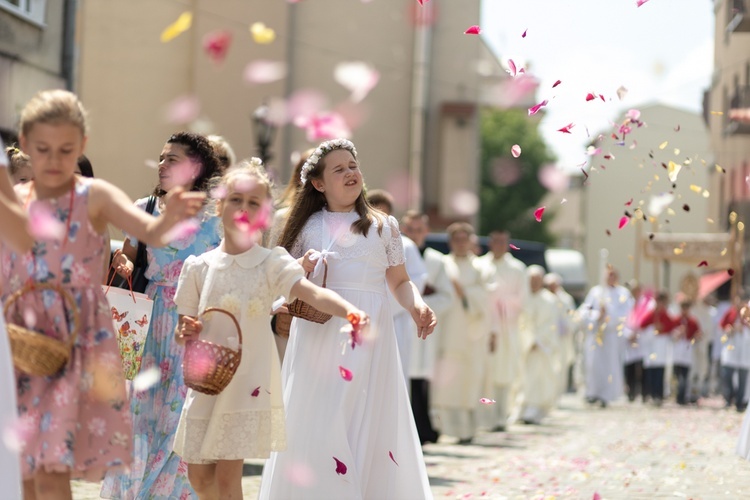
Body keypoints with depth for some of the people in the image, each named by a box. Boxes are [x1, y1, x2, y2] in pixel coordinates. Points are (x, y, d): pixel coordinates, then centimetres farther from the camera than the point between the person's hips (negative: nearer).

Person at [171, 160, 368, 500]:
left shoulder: (271, 263, -5)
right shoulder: (198, 267, 4)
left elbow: (313, 294, -21)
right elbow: (186, 324, 11)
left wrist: (348, 310, -41)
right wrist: (185, 333, -13)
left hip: (250, 379, -4)